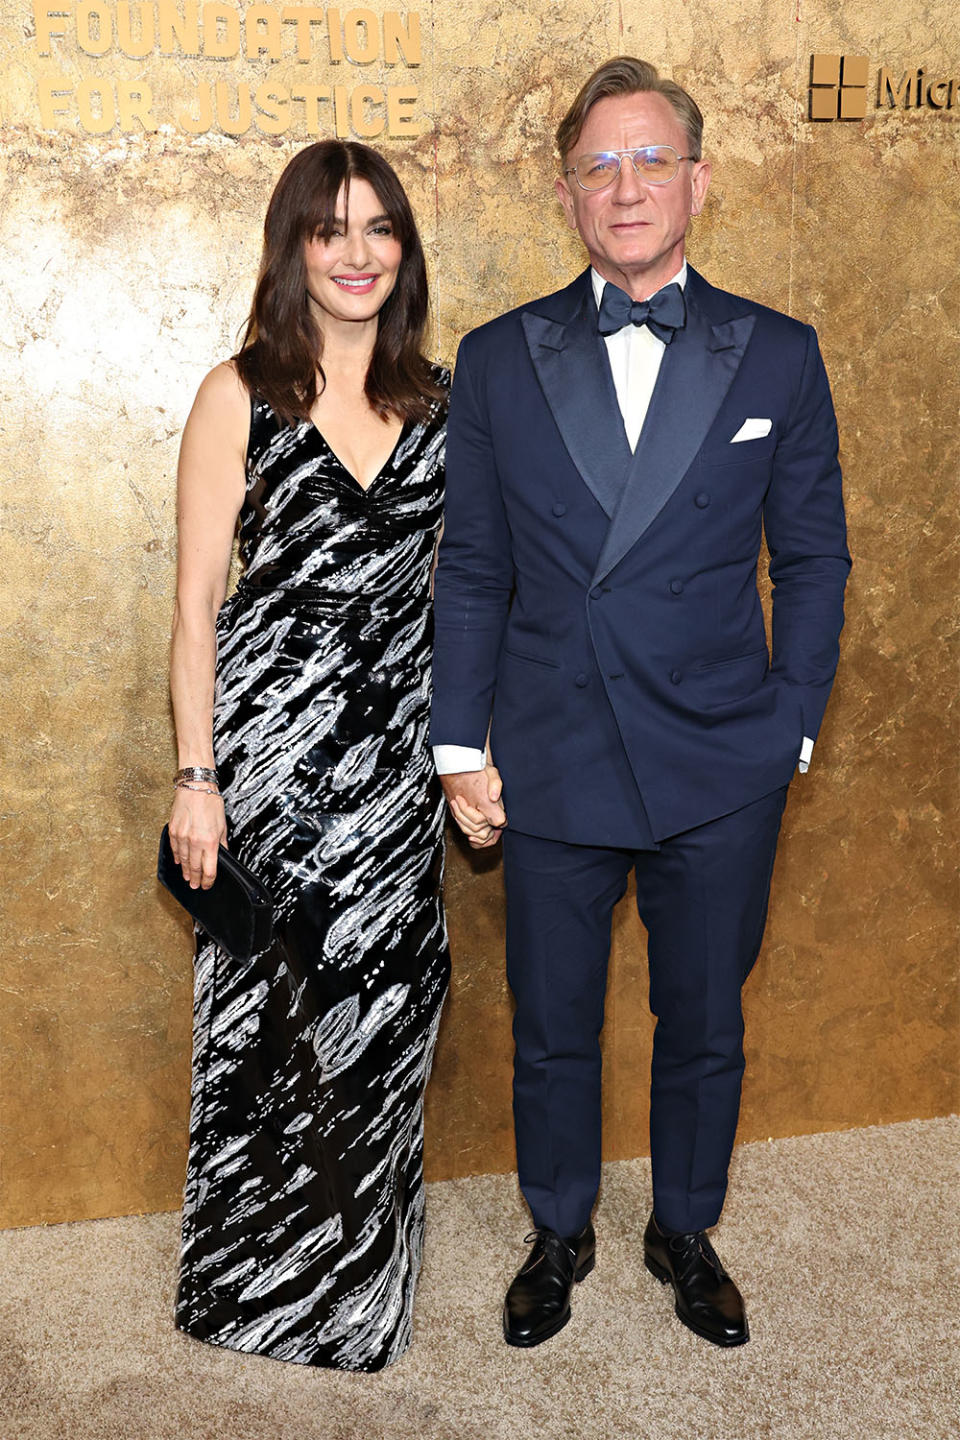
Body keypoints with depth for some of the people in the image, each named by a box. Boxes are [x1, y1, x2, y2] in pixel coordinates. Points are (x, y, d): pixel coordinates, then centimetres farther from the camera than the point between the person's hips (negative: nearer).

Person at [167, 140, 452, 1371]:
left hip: (397, 751, 4)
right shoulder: (240, 395, -3)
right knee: (266, 1011, 7)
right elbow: (196, 602, -5)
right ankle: (256, 1279, 29)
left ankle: (358, 1273, 33)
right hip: (270, 738, -3)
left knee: (385, 1003, 11)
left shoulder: (437, 399, 7)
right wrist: (195, 777, -10)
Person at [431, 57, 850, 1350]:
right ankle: (559, 1235, 39)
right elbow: (470, 569, 4)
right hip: (550, 765, 1)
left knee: (705, 1027, 15)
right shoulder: (498, 360, 2)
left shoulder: (779, 357, 1)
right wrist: (459, 744, 1)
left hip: (720, 771, 0)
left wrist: (790, 726, -1)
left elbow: (812, 557, 5)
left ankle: (686, 1233, 40)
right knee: (551, 1032, 14)